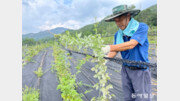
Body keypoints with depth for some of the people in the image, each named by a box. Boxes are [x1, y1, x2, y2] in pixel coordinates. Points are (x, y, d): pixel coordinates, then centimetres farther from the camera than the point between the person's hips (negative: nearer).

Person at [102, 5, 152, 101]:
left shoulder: (141, 27, -13)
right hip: (126, 69, 5)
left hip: (140, 70, -4)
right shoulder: (118, 34, 3)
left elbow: (131, 45, -27)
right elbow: (114, 52, -1)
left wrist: (108, 48, -35)